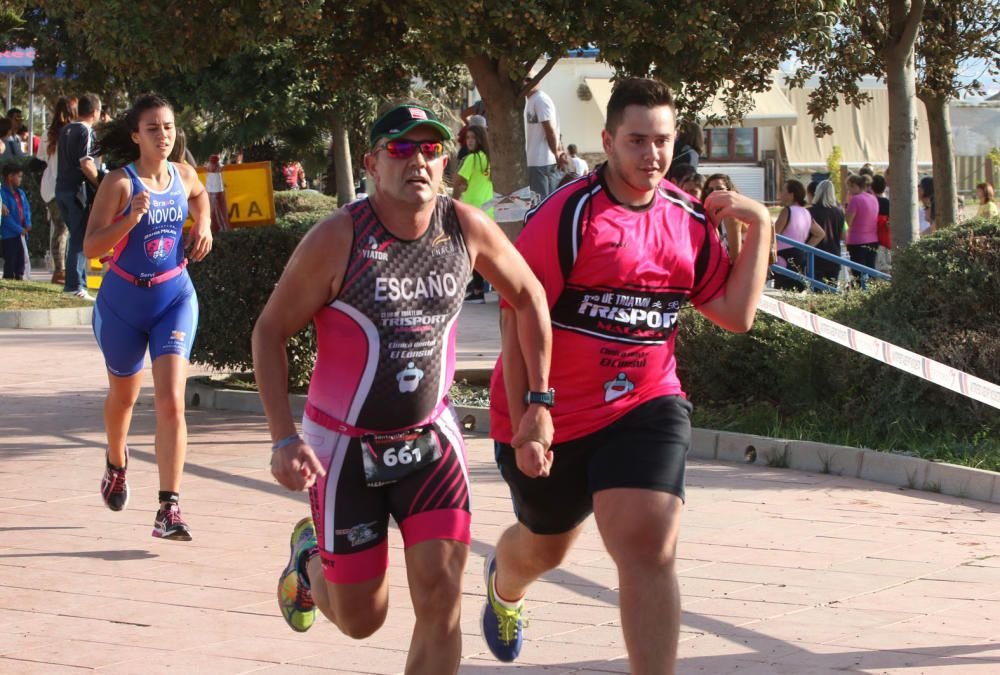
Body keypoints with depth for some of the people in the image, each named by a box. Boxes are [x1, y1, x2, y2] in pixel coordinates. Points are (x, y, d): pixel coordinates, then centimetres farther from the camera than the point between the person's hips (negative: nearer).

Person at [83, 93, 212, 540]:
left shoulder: (184, 177, -2)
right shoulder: (120, 183, -14)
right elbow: (91, 247, -21)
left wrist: (202, 227, 8)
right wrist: (131, 218, -34)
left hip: (174, 297, 1)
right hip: (124, 301, -1)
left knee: (171, 401, -15)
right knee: (123, 395, 21)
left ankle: (168, 511, -19)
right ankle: (116, 465, 53)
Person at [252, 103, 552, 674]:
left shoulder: (468, 228, -8)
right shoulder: (337, 240, -19)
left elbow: (529, 297, 8)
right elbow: (271, 331, -10)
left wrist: (539, 404, 4)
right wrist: (285, 439, -19)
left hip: (430, 435, 3)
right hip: (346, 444, -3)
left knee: (441, 600, -10)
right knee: (360, 619, 8)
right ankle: (310, 559, 44)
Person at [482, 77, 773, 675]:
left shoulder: (691, 219, 2)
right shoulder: (567, 216, -16)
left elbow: (737, 313, 6)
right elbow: (517, 317, -15)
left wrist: (759, 227, -2)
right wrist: (523, 420, -19)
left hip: (645, 407, 2)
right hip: (553, 415, -2)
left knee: (650, 548, -18)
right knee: (544, 547, 21)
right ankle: (504, 586, 60)